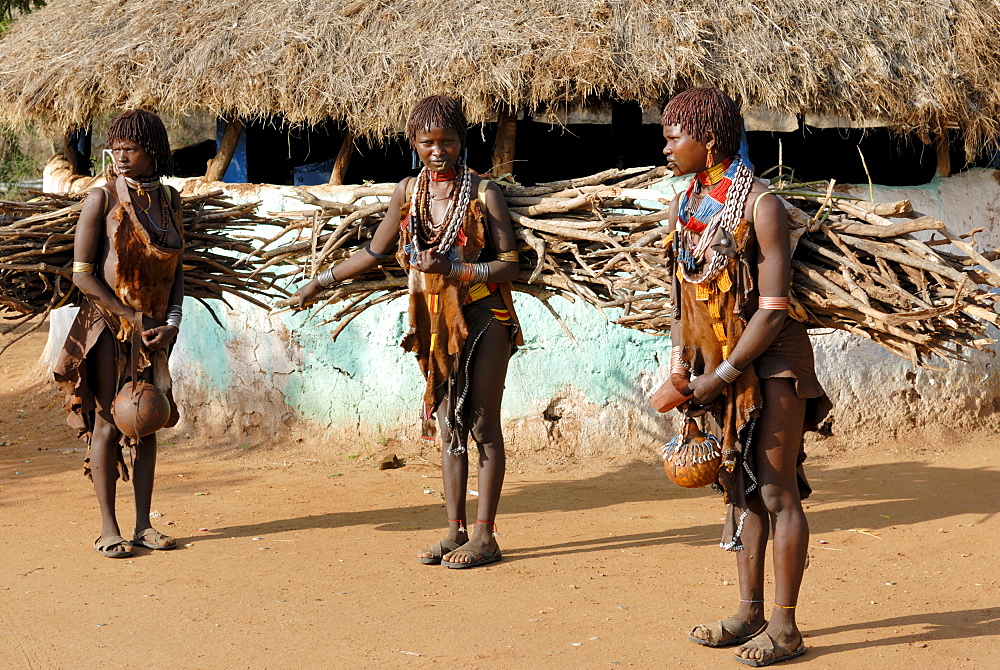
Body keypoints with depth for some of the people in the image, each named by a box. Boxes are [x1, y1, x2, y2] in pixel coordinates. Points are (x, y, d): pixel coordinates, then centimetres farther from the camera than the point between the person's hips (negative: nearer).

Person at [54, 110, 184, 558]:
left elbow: (176, 269, 11)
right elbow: (82, 274, -11)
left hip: (154, 331, 5)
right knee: (108, 422, -4)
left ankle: (143, 524, 12)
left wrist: (171, 323, -4)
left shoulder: (169, 200, 6)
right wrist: (132, 318, -13)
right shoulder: (103, 198, -8)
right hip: (108, 327, -5)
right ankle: (108, 529, 1)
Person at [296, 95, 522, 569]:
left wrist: (451, 269, -23)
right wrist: (320, 282, 19)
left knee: (482, 425, -2)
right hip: (434, 323, 5)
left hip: (482, 317, -5)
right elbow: (374, 252, 17)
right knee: (448, 426, 8)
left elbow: (509, 264, -11)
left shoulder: (483, 193, -8)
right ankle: (455, 532, 12)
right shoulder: (408, 192, 5)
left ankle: (485, 535, 1)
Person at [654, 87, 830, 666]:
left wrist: (722, 375, -17)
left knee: (778, 491, -4)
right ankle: (751, 611, 20)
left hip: (771, 362, -7)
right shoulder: (683, 208, 5)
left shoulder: (760, 206, -17)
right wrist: (680, 359, -1)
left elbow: (773, 309, -20)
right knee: (740, 487, 12)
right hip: (721, 365, 7)